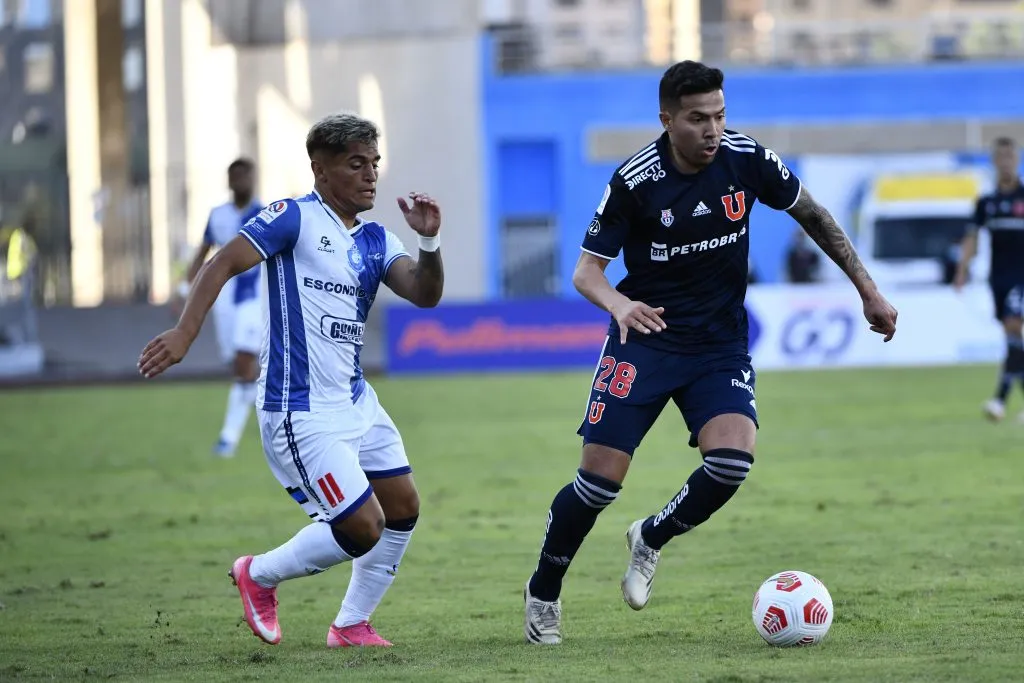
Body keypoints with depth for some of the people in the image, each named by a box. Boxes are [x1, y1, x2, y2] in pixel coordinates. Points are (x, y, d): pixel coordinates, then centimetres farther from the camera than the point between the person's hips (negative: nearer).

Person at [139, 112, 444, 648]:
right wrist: (183, 334, -29)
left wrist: (429, 241, -18)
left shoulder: (374, 240, 10)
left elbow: (424, 294, 1)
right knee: (363, 529, -10)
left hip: (354, 400, 9)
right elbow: (223, 264, -17)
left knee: (403, 509, 11)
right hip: (301, 412, -9)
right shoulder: (295, 218, -10)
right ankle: (259, 576, 12)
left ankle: (351, 624, 24)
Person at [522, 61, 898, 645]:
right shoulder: (635, 181, -16)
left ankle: (651, 539, 9)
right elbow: (587, 269, -11)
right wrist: (619, 304, -34)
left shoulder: (746, 160, -9)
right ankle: (543, 594, 16)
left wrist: (869, 290, 8)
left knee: (732, 460, -22)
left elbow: (812, 215, 8)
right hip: (646, 339, -2)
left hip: (721, 344, 2)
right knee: (601, 479, -10)